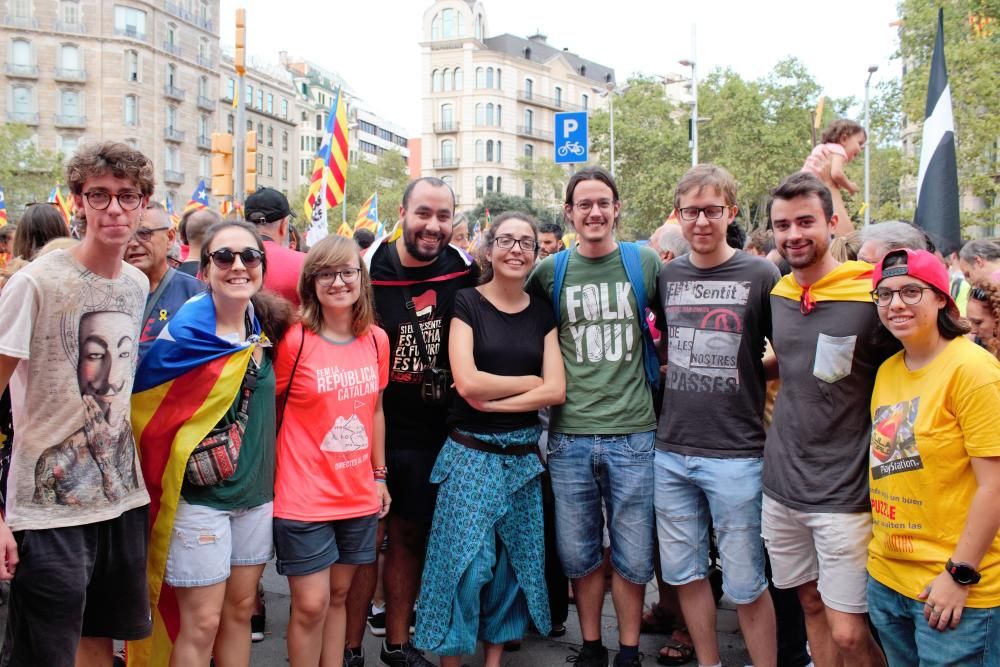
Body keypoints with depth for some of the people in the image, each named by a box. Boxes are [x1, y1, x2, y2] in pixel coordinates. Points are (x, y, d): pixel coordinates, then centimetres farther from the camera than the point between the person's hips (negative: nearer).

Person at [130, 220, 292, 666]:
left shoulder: (265, 325, 2)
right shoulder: (184, 332, -15)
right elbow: (144, 408, -10)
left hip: (257, 492, 5)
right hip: (200, 495, -5)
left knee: (240, 609, 15)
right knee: (201, 623, 1)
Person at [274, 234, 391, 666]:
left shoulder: (377, 340, 3)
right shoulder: (294, 340, -11)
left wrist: (379, 475, 14)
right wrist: (273, 479, -3)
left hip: (358, 495, 4)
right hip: (305, 497, -4)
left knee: (339, 595, 15)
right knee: (311, 604, 0)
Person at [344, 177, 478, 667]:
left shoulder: (465, 270, -1)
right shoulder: (367, 268, -10)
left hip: (432, 433, 3)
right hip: (372, 429, -3)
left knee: (409, 536, 14)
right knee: (366, 538, 2)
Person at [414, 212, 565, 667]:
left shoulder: (542, 313, 8)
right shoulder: (467, 304, -3)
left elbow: (557, 391, -3)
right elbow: (467, 382, -15)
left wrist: (494, 400, -12)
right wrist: (530, 381, -7)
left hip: (523, 454, 4)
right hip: (471, 452, -4)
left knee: (514, 559, 10)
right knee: (463, 560, -4)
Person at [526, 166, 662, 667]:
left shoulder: (645, 263, 2)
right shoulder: (549, 271, 3)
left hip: (633, 435, -1)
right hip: (570, 437, 1)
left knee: (632, 556, 6)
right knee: (579, 554, 11)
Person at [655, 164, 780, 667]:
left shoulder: (761, 276, -5)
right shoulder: (666, 277, 7)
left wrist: (748, 372, -7)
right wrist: (674, 372, 7)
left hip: (735, 454, -4)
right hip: (671, 451, 5)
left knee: (745, 584, 4)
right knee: (685, 572, 14)